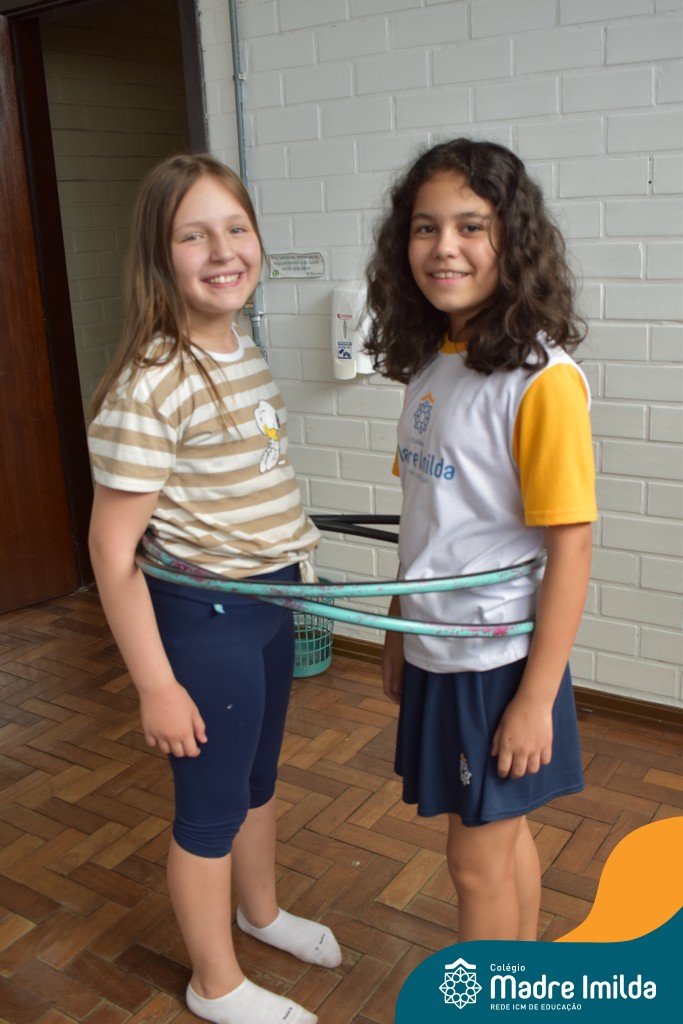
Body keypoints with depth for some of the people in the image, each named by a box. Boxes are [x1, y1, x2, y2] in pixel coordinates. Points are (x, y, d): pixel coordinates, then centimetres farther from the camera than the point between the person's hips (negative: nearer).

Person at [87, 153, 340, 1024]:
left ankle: (261, 911, 53)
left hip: (271, 599, 8)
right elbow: (112, 548, -22)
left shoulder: (247, 356, 2)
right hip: (203, 617, -8)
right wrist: (155, 685, -19)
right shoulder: (151, 384, -24)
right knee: (211, 804, 12)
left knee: (258, 773, 26)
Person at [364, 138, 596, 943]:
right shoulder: (430, 365, 4)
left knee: (477, 856, 10)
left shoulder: (542, 381, -20)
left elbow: (569, 550, -19)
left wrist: (537, 698, -16)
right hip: (438, 653, 7)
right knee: (502, 833, 23)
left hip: (499, 659, -7)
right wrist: (398, 632, 14)